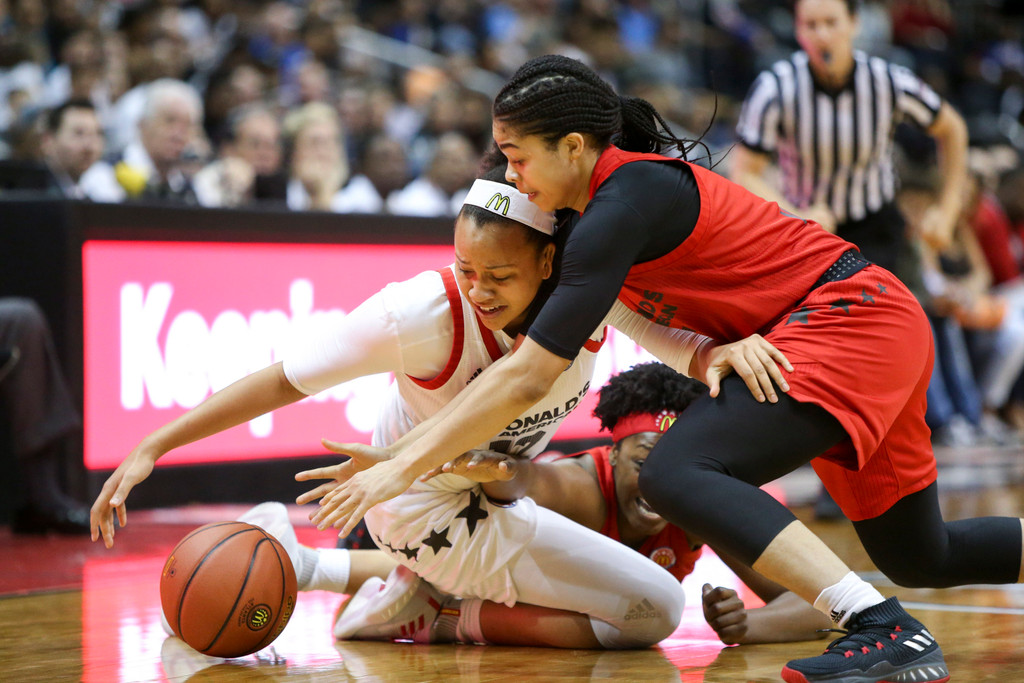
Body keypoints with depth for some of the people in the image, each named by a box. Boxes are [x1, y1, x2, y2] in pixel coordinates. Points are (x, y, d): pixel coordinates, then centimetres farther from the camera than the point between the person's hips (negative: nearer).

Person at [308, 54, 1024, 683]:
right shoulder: (631, 187, 9)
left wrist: (405, 467, -20)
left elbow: (527, 378, -21)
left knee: (677, 475, -26)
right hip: (884, 323, 10)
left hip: (851, 316, -10)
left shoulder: (624, 205, -19)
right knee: (922, 557, 20)